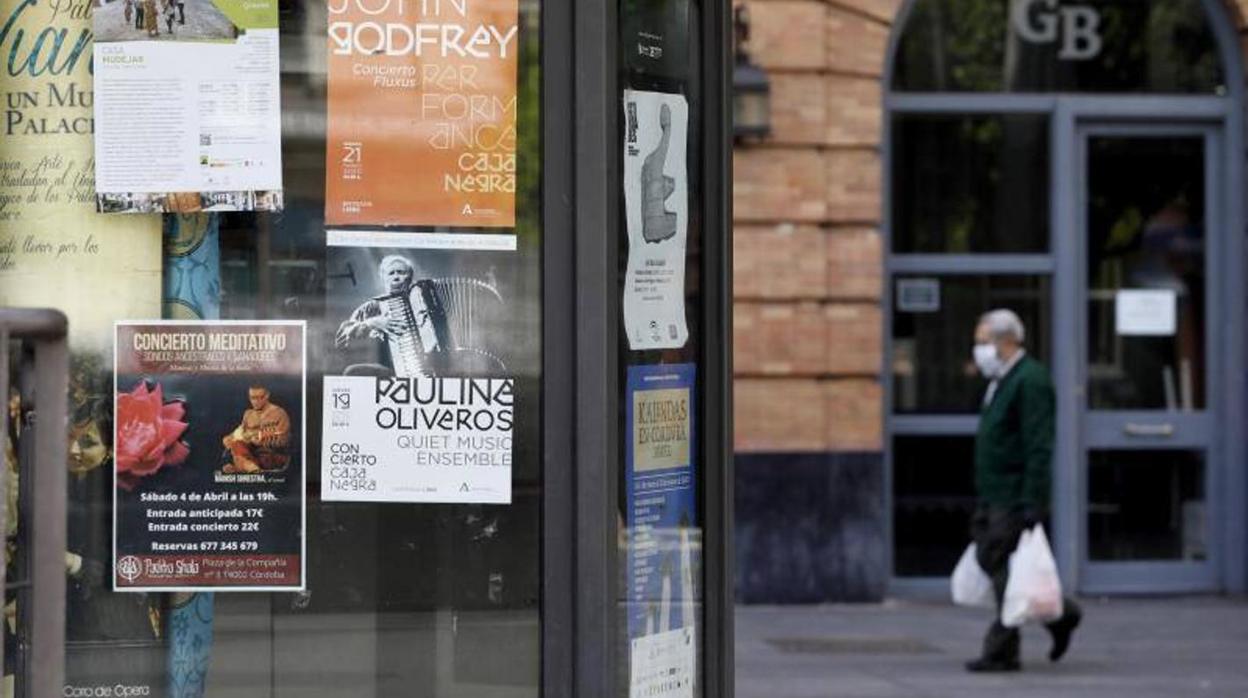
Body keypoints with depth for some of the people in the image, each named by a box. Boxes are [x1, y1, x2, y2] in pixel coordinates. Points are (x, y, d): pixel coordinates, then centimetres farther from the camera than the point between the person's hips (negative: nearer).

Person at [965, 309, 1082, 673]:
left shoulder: (1030, 381, -14)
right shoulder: (1001, 381, 18)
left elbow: (1039, 448, -20)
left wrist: (1032, 504, -23)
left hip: (1015, 497, -10)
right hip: (993, 494, 10)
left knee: (1006, 571, -6)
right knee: (989, 558, 10)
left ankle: (1001, 652, 1)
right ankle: (1060, 613, 20)